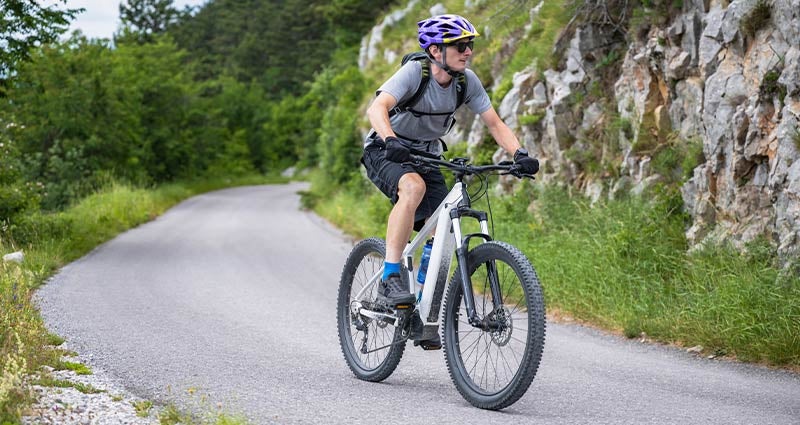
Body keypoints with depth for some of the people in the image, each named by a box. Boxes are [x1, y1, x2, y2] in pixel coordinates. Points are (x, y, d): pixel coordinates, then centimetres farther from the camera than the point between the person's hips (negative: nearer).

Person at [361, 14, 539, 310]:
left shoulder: (467, 80, -10)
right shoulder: (414, 72, -26)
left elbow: (495, 123, -6)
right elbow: (377, 108, -40)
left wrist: (519, 154, -24)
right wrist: (391, 141, -59)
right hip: (385, 153, -6)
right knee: (413, 186, -37)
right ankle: (389, 280, -34)